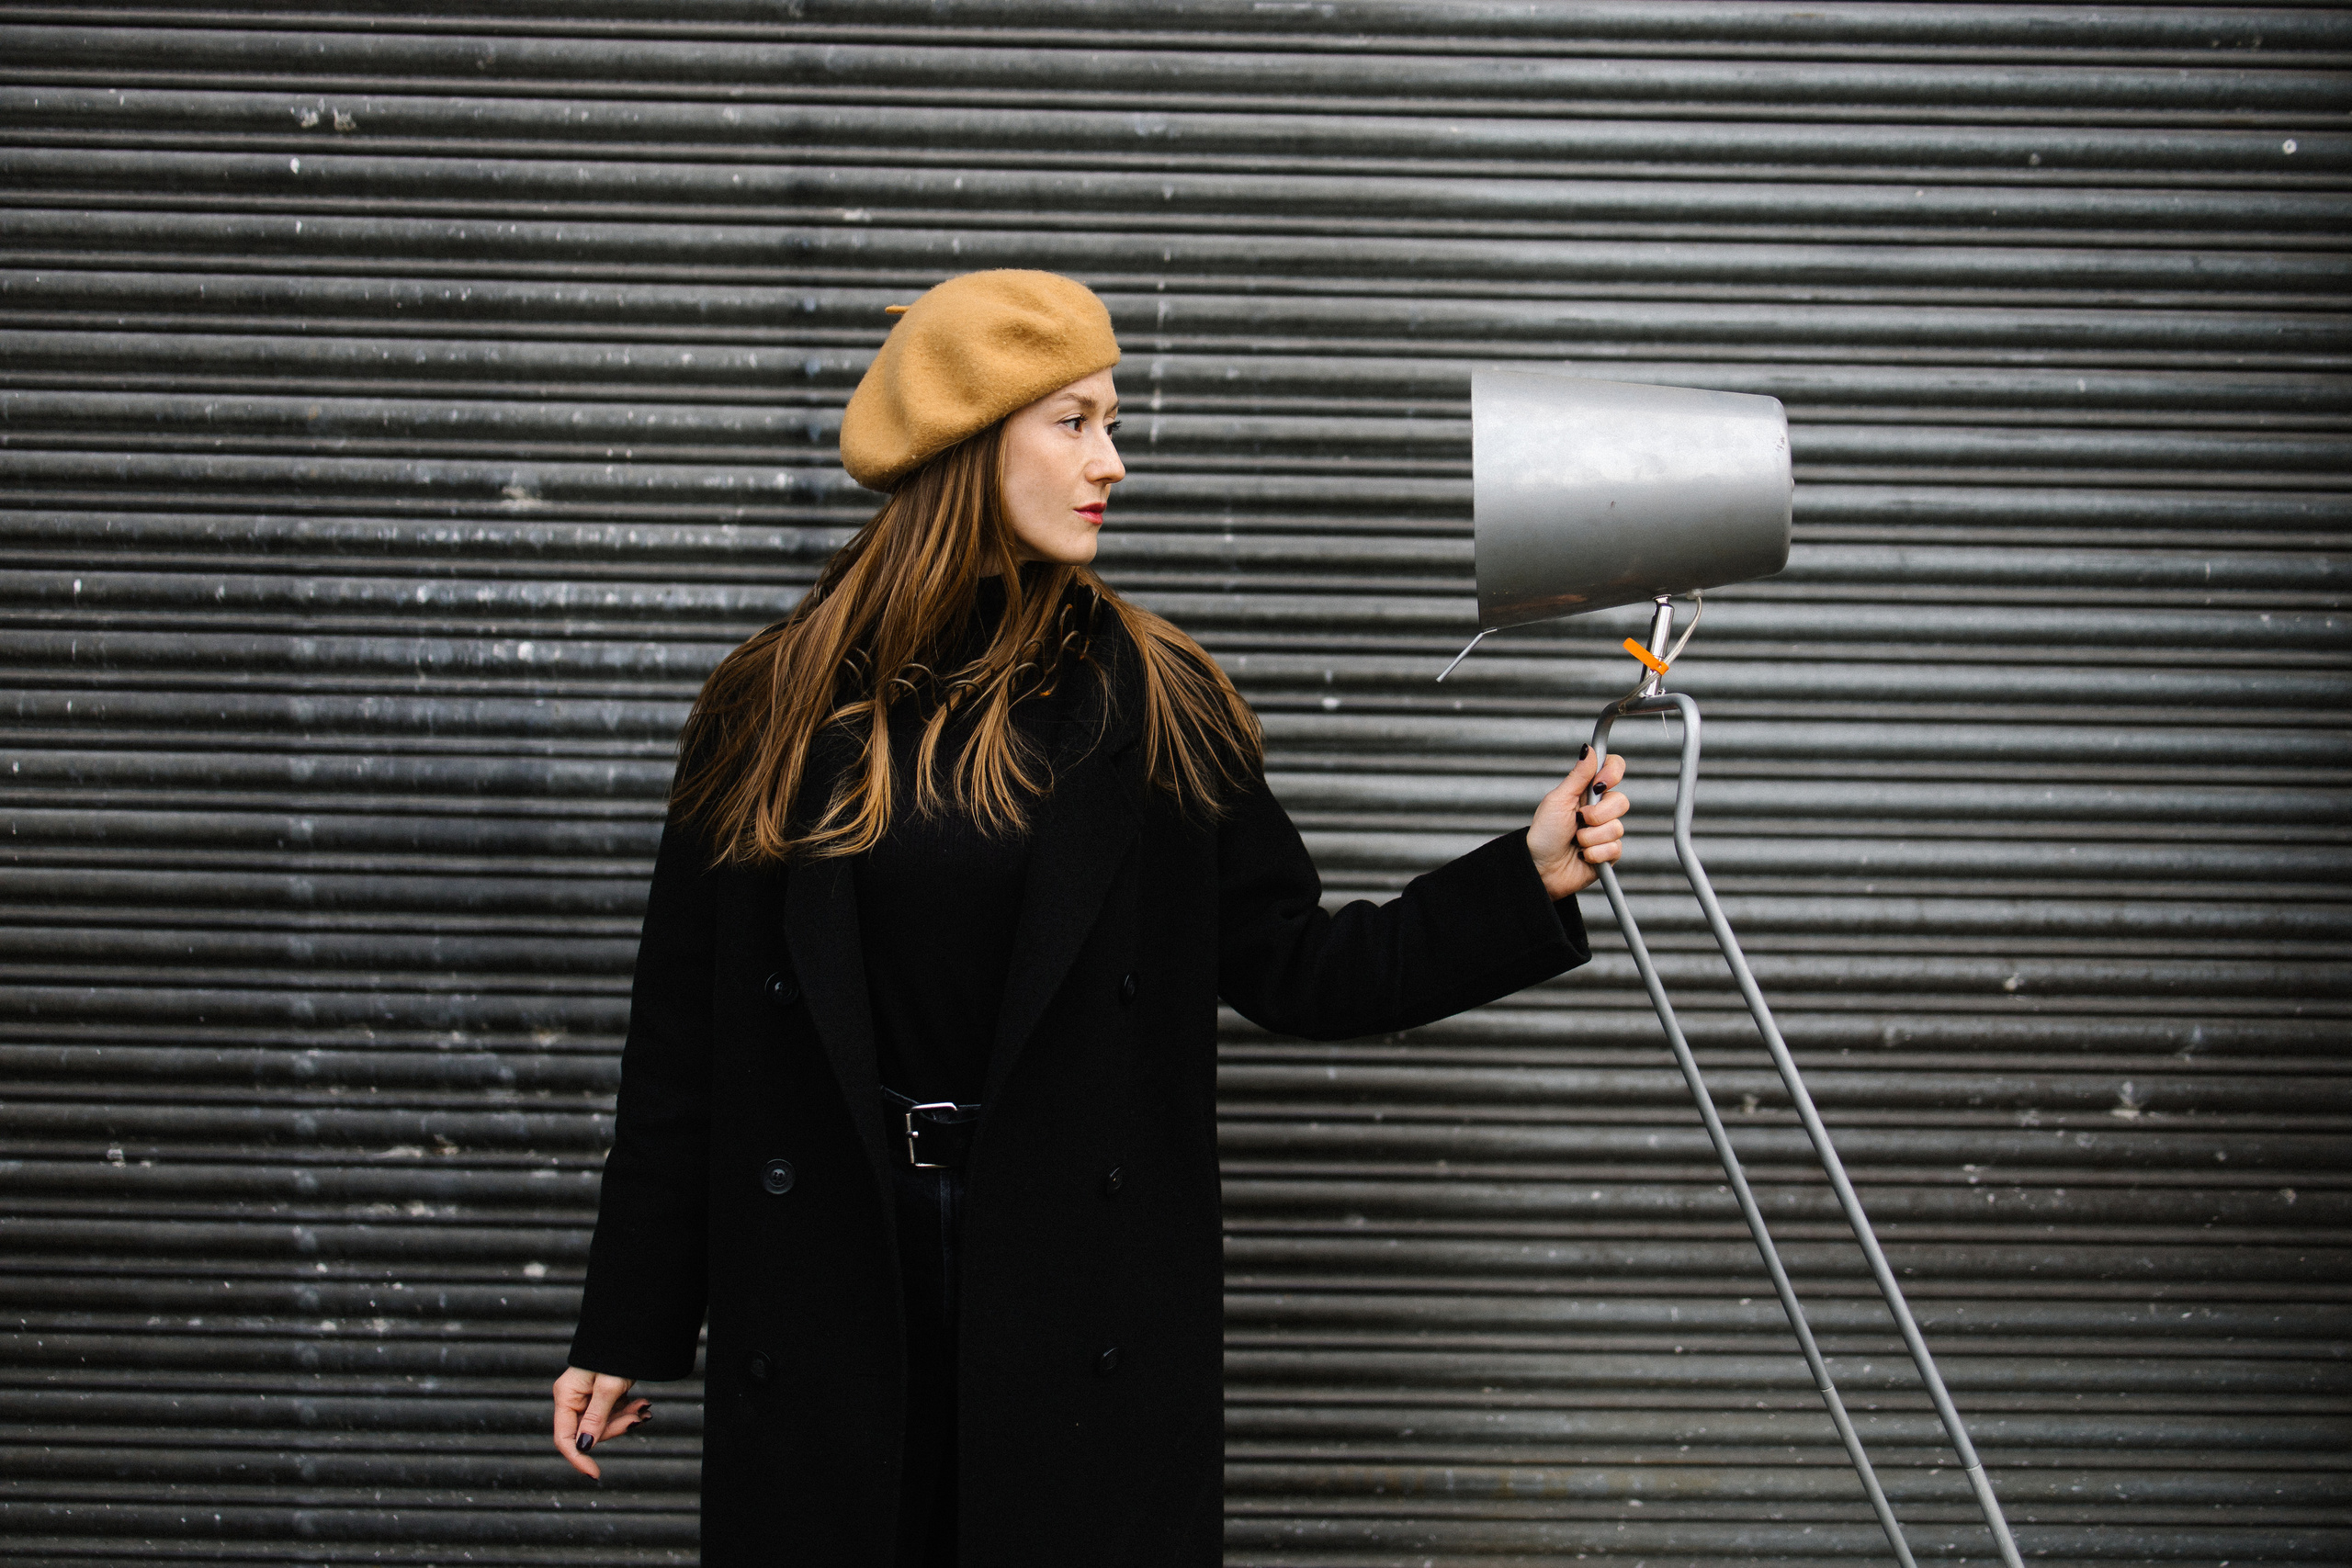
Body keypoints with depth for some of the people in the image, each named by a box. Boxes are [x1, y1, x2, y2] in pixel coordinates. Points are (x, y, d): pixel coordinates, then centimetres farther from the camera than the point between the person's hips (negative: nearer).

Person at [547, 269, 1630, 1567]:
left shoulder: (1153, 705, 2)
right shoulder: (775, 710, 0)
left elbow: (1292, 972, 4)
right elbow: (684, 1032, 2)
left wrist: (1531, 877, -6)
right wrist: (624, 1327, 4)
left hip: (1083, 1295, 0)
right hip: (827, 1290, 0)